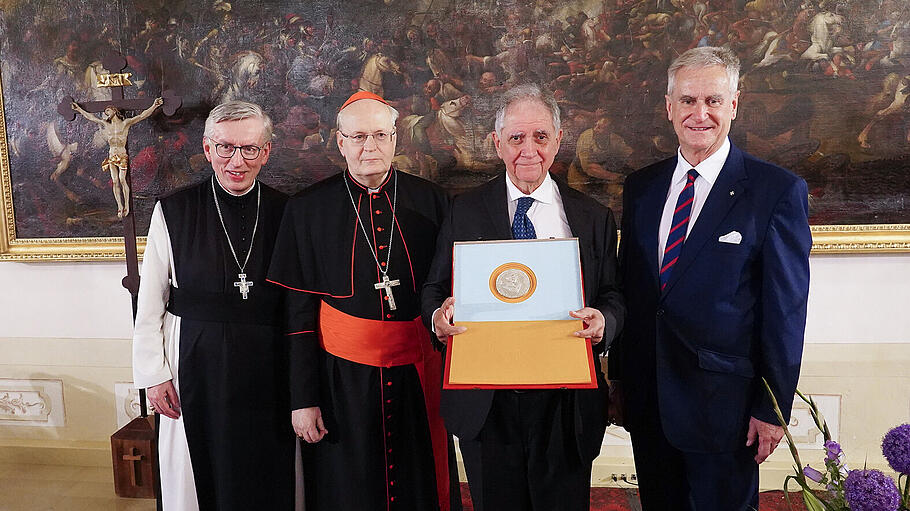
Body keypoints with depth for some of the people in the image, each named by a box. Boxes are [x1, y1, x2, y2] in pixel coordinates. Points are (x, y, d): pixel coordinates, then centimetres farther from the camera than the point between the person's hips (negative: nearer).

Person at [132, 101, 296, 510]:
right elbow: (150, 304, 1)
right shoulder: (172, 212, -4)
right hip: (196, 365, 0)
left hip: (267, 367, 1)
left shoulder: (284, 213, -2)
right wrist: (154, 373, -1)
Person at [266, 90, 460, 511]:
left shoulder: (431, 202, 0)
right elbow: (298, 311, 0)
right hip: (343, 377, 0)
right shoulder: (307, 209, -2)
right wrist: (303, 398, -2)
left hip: (419, 374, 1)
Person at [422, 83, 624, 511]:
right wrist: (438, 314, -18)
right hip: (484, 401, 0)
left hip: (565, 401, 0)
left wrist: (603, 321, -20)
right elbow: (435, 288, 5)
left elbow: (614, 298, 3)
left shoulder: (593, 218, 4)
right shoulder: (465, 211, 3)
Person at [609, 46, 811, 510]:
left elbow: (785, 310, -9)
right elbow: (627, 285, 8)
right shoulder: (641, 187, 5)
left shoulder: (779, 192, -9)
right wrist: (617, 376, 8)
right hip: (646, 399, 4)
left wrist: (773, 407, -8)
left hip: (723, 404, -4)